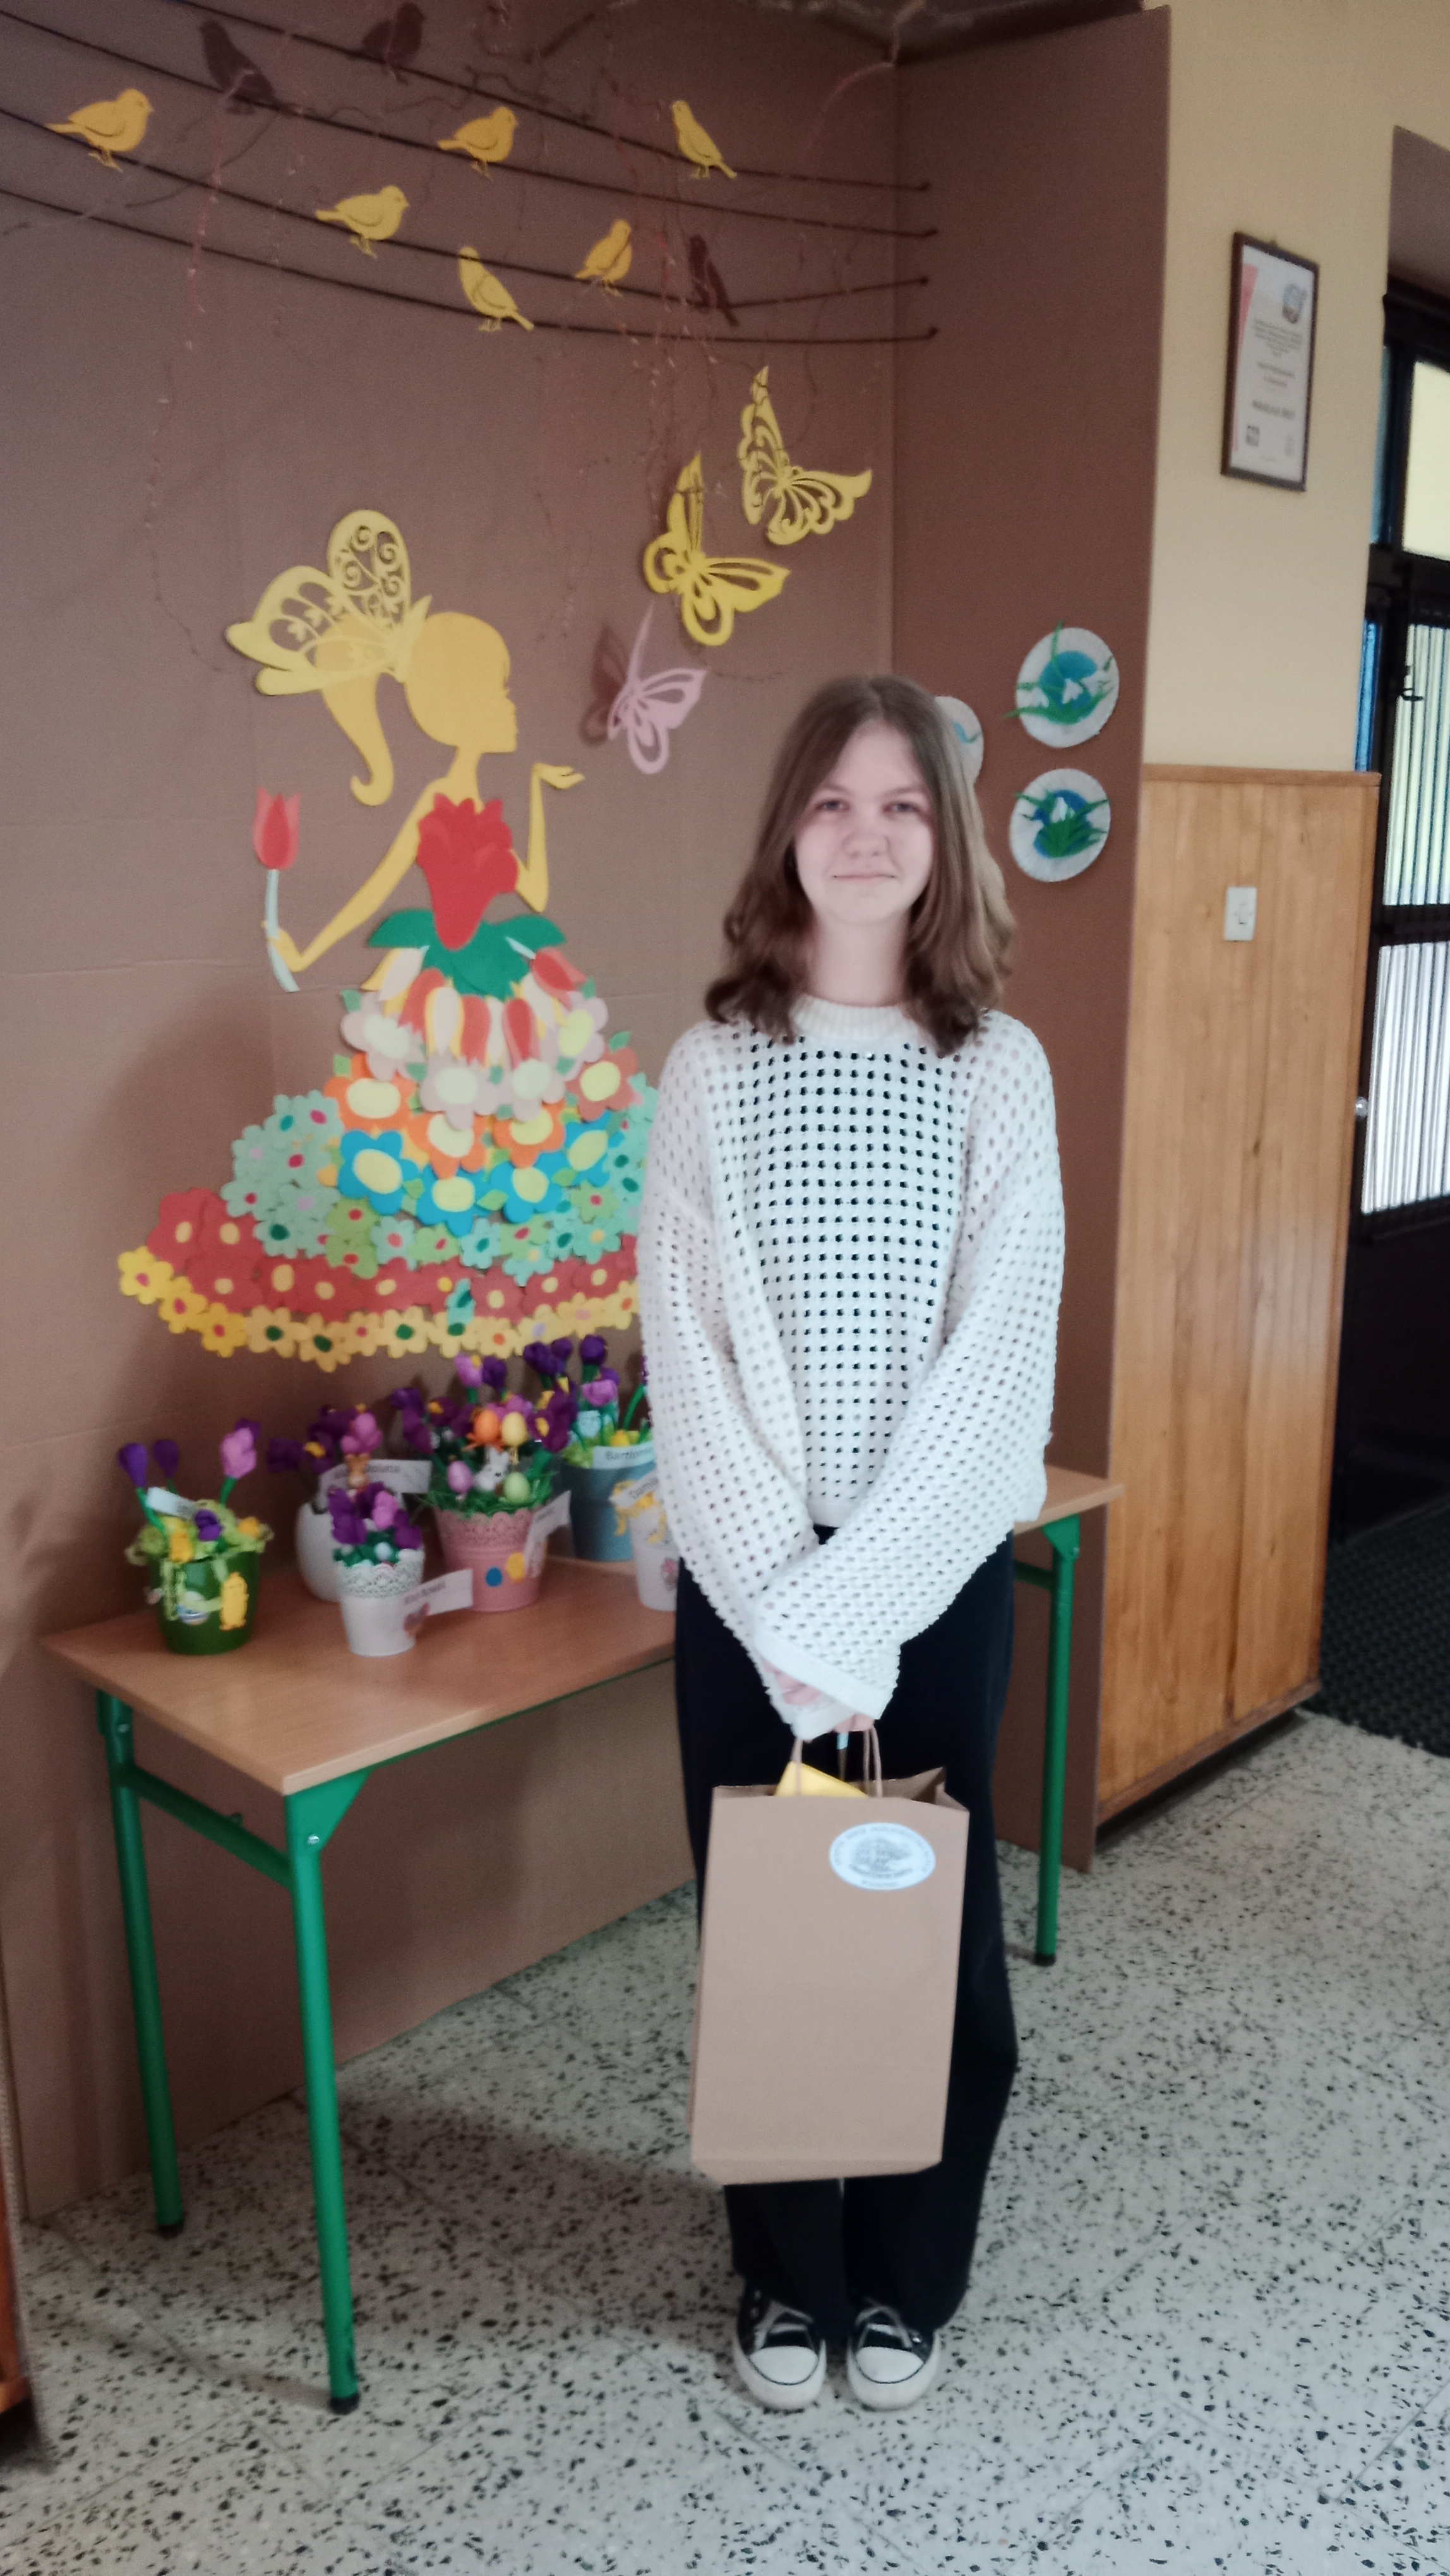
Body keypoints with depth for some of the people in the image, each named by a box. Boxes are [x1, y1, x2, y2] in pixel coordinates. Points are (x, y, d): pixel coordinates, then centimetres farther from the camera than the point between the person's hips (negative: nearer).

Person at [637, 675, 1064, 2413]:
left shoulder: (1001, 1071, -4)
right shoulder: (713, 1066, -3)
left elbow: (998, 1363, -11)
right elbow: (690, 1362, -8)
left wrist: (857, 1605, -16)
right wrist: (786, 1604, -14)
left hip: (939, 1573, 0)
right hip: (749, 1579, 0)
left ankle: (904, 2277, 39)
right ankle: (785, 2278, 38)